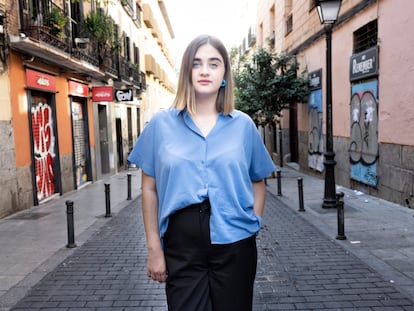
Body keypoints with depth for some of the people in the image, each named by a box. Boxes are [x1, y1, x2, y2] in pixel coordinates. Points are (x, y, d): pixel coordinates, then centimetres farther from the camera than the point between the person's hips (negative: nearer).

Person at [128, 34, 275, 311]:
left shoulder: (243, 124, 2)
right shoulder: (161, 124, 0)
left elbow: (258, 182, 11)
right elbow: (150, 190, 2)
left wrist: (252, 227, 1)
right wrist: (154, 248, 1)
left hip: (234, 244, 1)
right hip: (180, 247, -1)